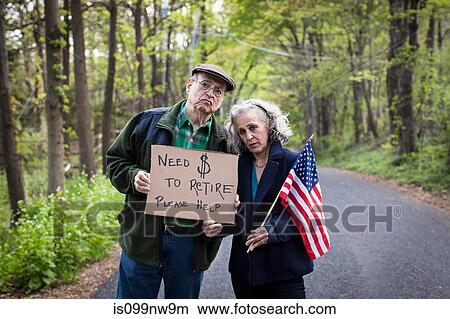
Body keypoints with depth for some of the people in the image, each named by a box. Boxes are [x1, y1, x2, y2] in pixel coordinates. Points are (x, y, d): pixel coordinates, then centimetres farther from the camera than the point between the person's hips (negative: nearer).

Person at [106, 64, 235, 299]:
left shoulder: (224, 142, 5)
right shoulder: (150, 121, 0)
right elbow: (115, 159, 7)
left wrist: (220, 222, -7)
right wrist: (133, 176, -13)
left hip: (192, 244, 2)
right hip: (144, 238, -2)